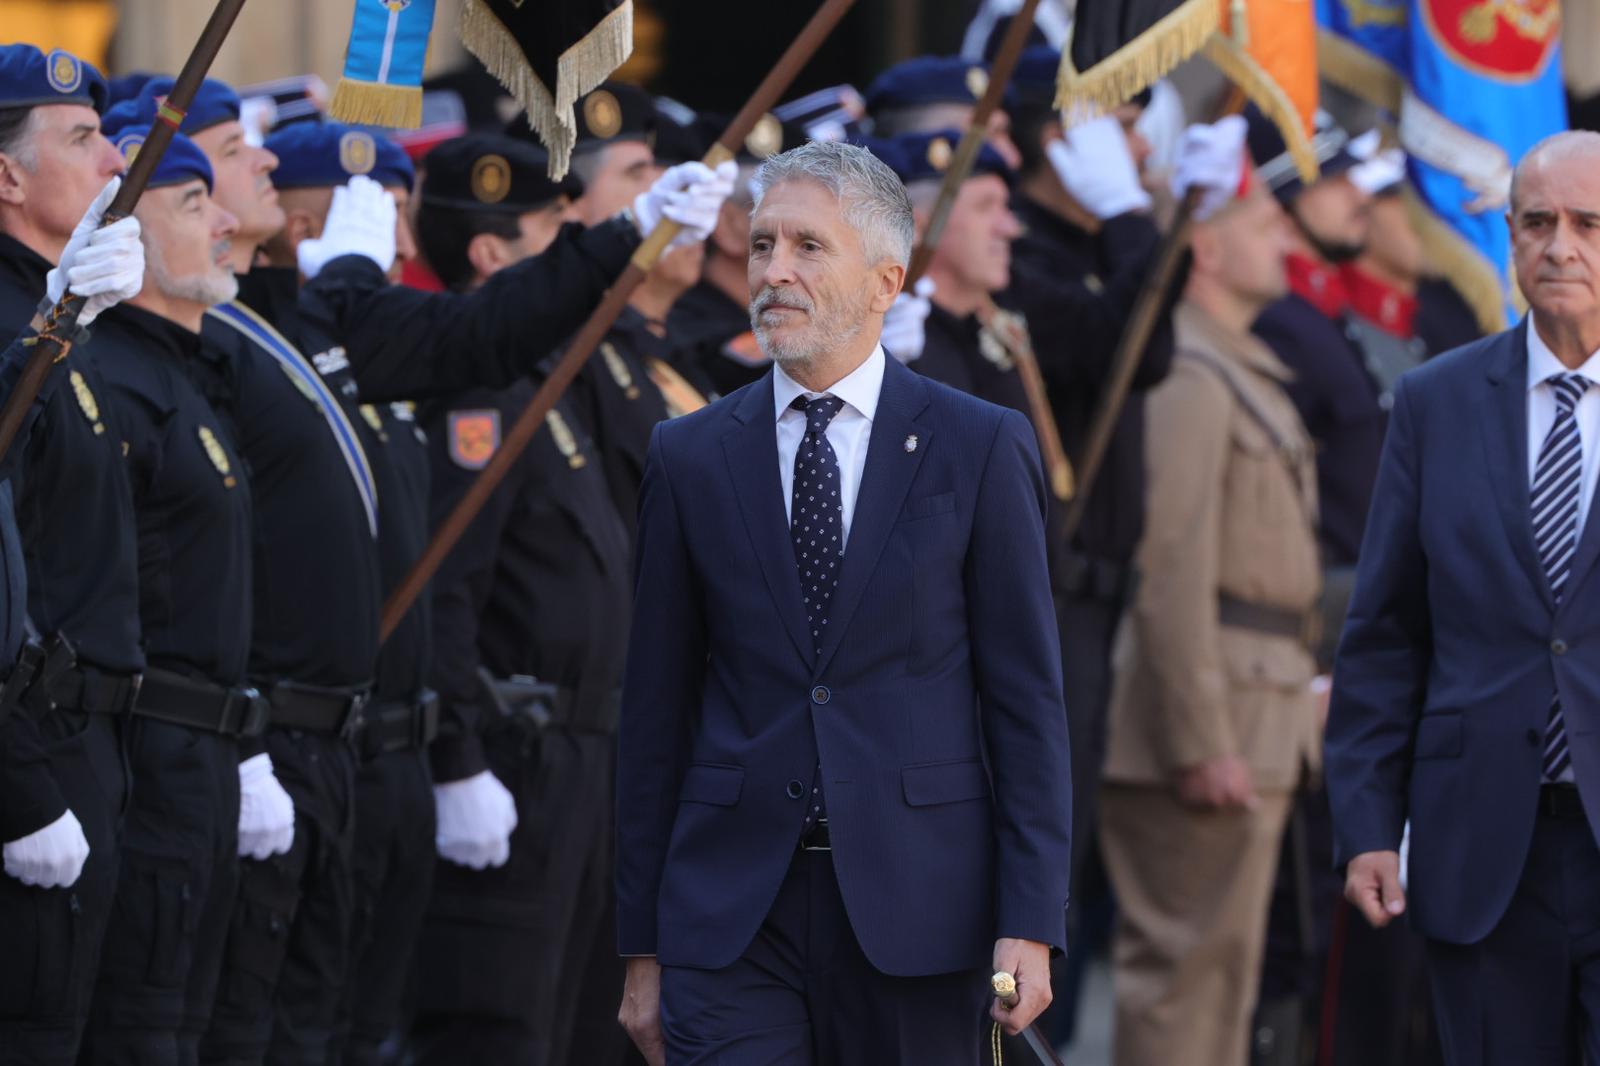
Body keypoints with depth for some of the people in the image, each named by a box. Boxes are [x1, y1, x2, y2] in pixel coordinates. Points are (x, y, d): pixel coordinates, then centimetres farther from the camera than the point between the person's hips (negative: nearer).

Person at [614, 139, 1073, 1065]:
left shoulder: (981, 449, 2)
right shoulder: (692, 457, 8)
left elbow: (1028, 700, 1)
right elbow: (657, 711, 9)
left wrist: (1031, 926, -7)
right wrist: (642, 949, 6)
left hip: (916, 913, -1)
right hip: (731, 915, 1)